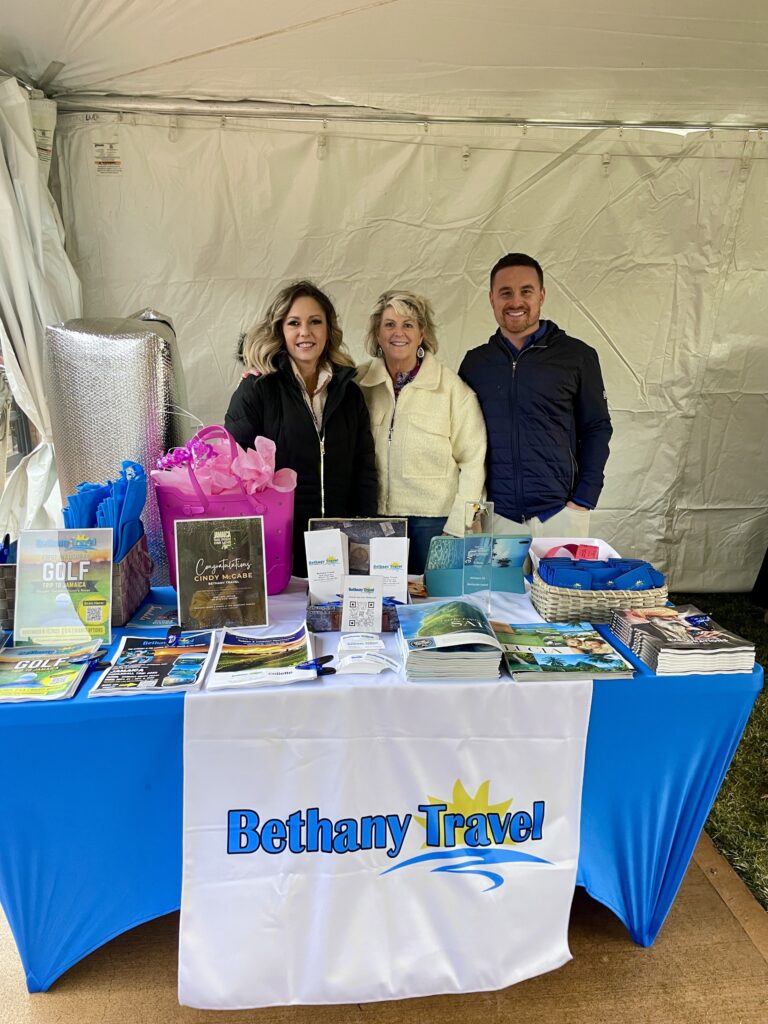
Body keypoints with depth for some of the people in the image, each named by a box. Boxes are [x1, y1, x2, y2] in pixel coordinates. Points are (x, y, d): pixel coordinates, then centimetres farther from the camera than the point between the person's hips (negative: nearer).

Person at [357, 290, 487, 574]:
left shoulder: (452, 387, -3)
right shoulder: (358, 384, 4)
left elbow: (472, 461, -3)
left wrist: (459, 526, -8)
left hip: (434, 518, -2)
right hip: (372, 517, 2)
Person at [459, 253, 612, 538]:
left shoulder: (577, 356, 1)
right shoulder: (474, 362, 7)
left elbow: (596, 428, 3)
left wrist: (584, 499, -5)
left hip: (560, 514, -1)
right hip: (495, 516, 2)